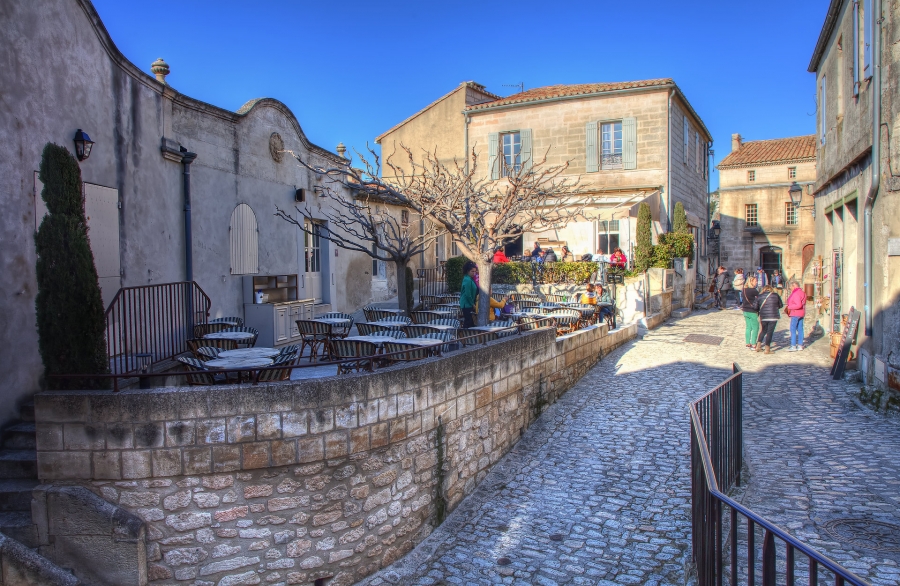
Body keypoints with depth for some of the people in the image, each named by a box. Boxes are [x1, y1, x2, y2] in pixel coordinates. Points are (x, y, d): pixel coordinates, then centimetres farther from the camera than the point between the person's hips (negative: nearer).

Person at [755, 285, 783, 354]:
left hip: (763, 317, 2)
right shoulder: (775, 295, 0)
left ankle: (758, 346, 18)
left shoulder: (759, 296, 4)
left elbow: (756, 308, 5)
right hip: (773, 317, -2)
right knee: (770, 332, 2)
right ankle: (767, 349, 4)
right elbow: (781, 305, 12)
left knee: (763, 331, 20)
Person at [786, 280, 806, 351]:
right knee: (800, 329, 12)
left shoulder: (796, 293, -18)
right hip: (801, 313, 10)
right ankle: (800, 345, 16)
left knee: (793, 329, -7)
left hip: (795, 314, -10)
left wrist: (789, 307, -15)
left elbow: (798, 305, -26)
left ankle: (793, 346, -8)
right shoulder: (802, 292, 13)